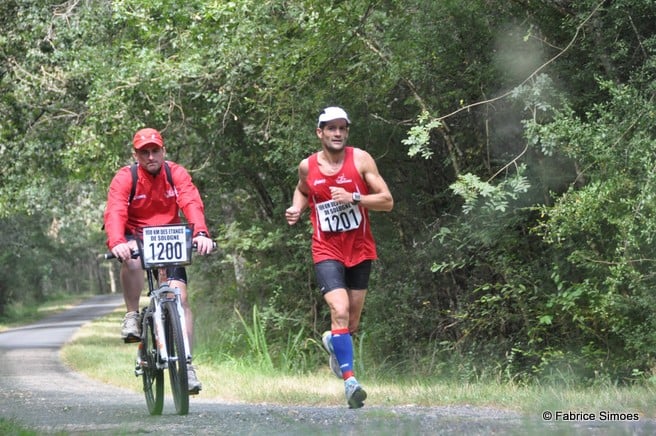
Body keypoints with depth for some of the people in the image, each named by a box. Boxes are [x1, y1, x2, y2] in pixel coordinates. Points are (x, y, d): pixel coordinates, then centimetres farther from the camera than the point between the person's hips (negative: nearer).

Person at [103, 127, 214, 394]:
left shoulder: (177, 174, -7)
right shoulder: (125, 178, -13)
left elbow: (192, 204, -22)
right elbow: (115, 212, -28)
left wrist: (201, 234, -42)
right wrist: (116, 242, -48)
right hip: (136, 239, -2)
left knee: (180, 298, -12)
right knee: (132, 258, -38)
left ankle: (186, 364, -9)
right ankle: (132, 317, -19)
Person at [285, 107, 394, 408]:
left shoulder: (360, 160, -7)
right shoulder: (307, 167, -2)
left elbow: (387, 201, -9)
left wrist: (354, 198, -22)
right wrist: (296, 209, 2)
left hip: (360, 250, 1)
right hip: (327, 251, -1)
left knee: (352, 322, 11)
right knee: (339, 311, -22)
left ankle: (333, 342, 46)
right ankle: (349, 380, -18)